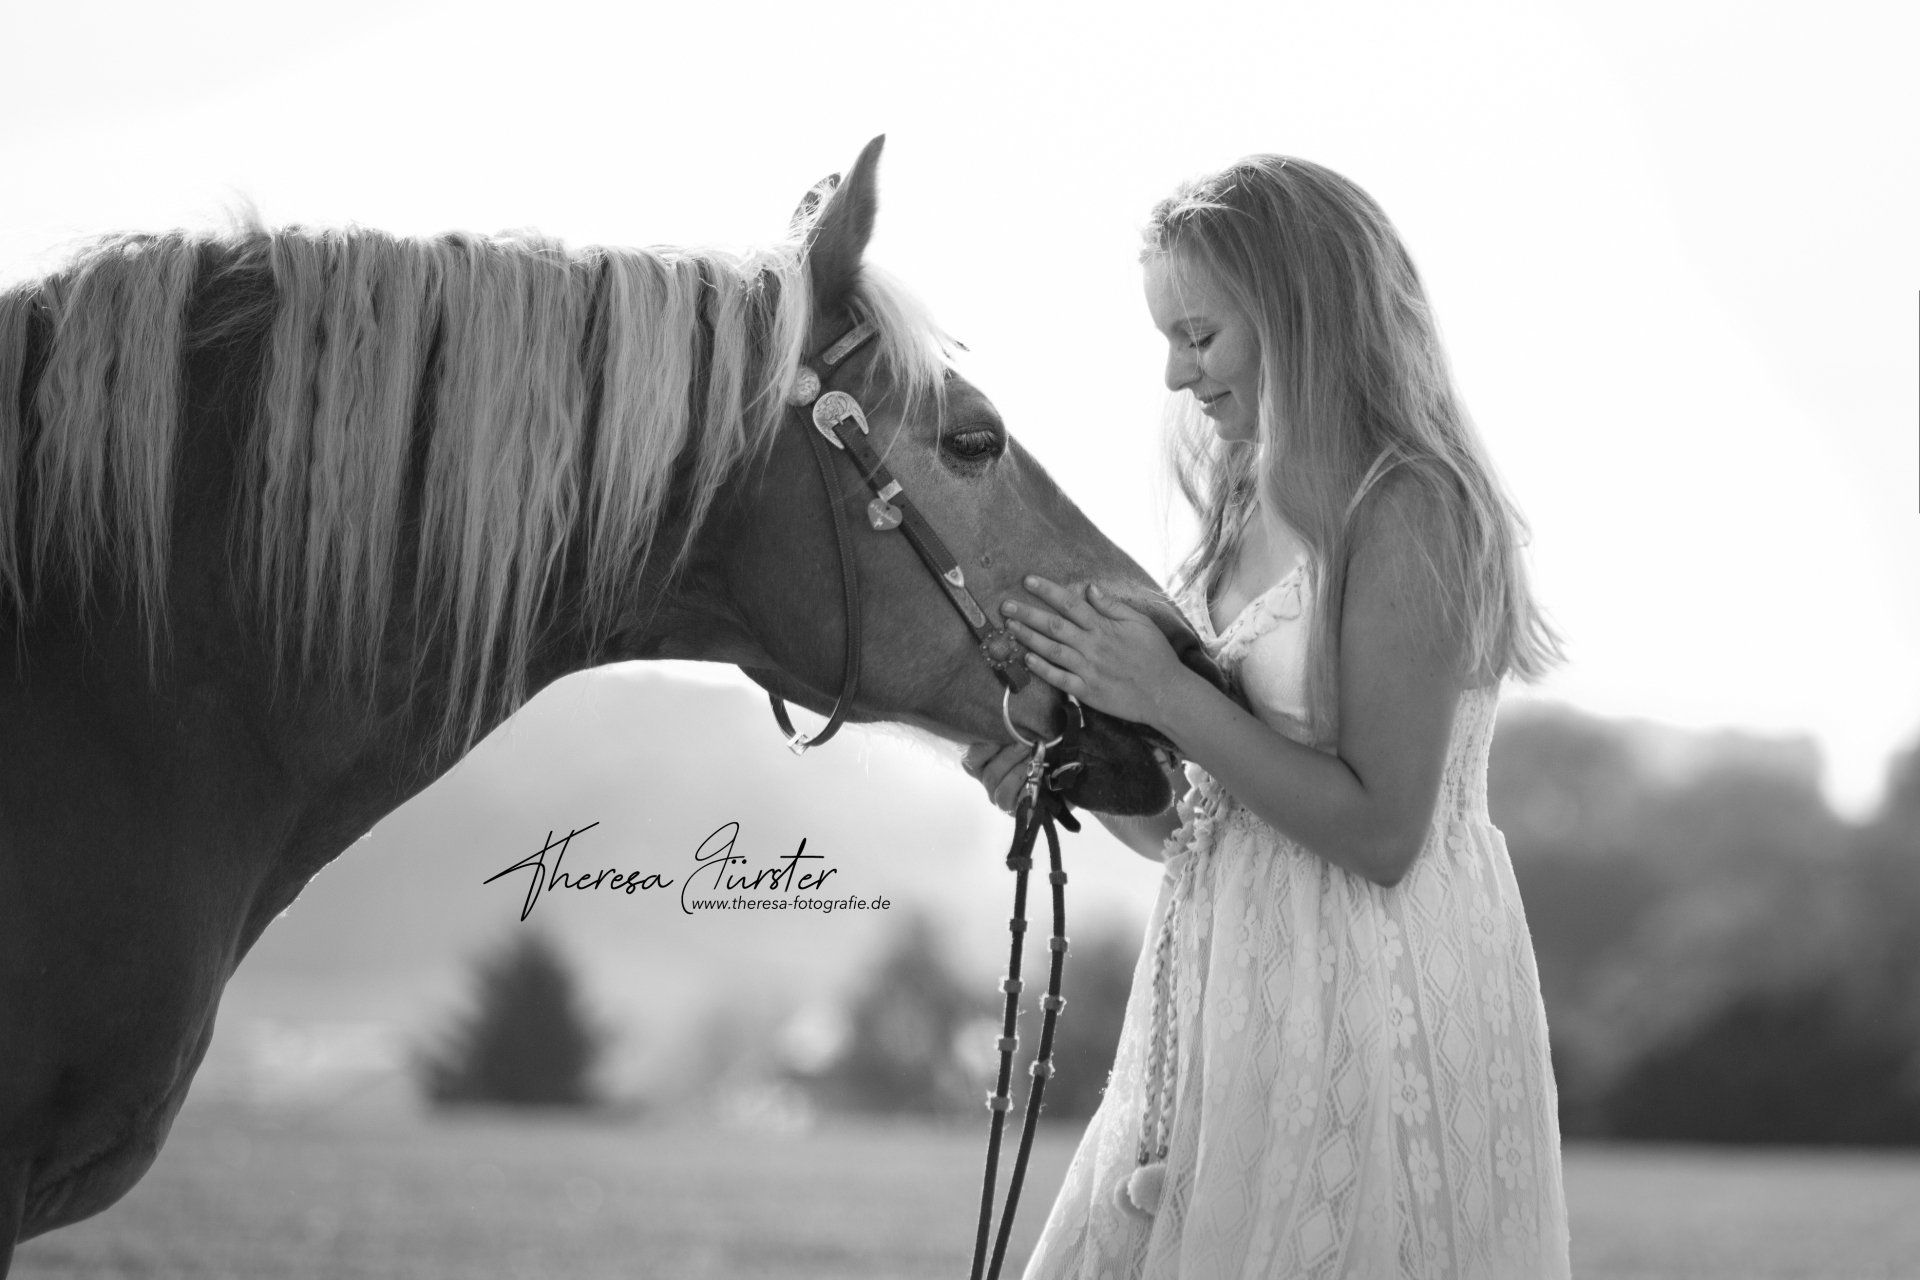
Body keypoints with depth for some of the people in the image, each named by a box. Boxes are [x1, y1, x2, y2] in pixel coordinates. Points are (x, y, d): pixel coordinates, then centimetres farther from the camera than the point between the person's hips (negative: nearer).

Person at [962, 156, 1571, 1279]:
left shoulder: (1410, 515, -15)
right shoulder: (1258, 507, 11)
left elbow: (1379, 833, -19)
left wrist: (1165, 696, -19)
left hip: (1375, 1014, -9)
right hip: (1236, 1001, 9)